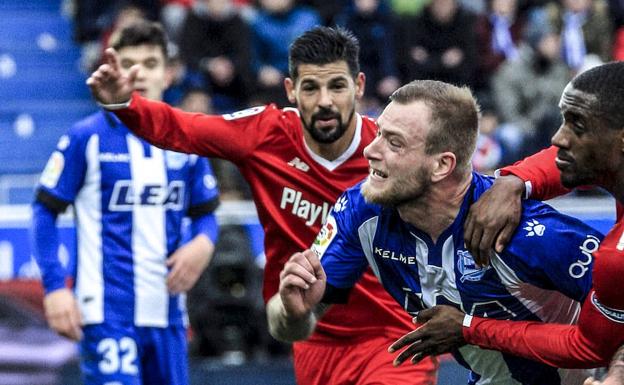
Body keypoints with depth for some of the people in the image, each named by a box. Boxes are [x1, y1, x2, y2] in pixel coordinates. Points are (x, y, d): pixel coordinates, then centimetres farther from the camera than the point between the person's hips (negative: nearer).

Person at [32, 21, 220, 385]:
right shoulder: (86, 138, -4)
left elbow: (206, 214, 18)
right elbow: (46, 211, 0)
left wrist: (204, 243, -6)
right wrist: (55, 286, -10)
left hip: (166, 311, 5)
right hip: (107, 311, -5)